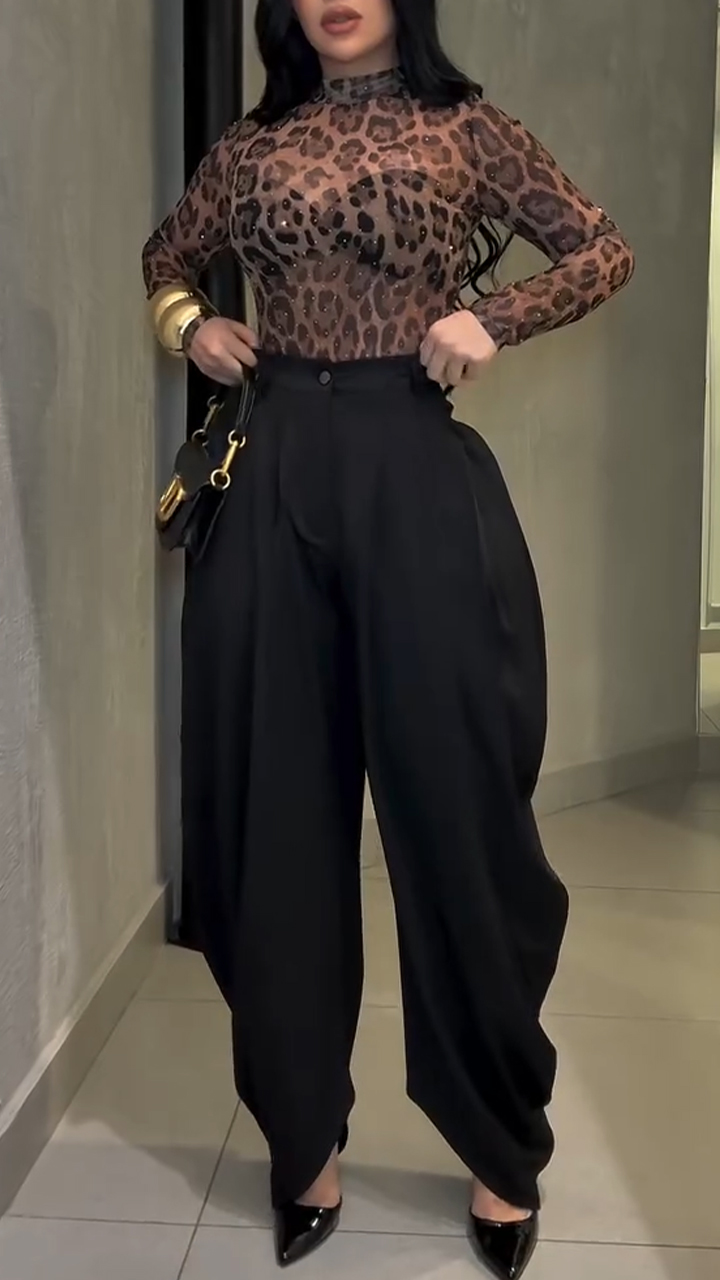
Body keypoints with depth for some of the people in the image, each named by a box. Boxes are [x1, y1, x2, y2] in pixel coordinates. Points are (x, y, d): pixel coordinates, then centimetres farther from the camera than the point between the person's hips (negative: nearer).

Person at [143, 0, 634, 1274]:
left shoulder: (463, 128, 7)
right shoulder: (253, 145, 14)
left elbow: (604, 251, 8)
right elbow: (166, 256, 29)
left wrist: (492, 317, -7)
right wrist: (187, 322, 8)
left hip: (418, 472, -3)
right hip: (276, 477, 3)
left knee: (453, 798, 0)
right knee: (277, 806, 5)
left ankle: (504, 1152, 18)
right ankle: (303, 1135, 22)